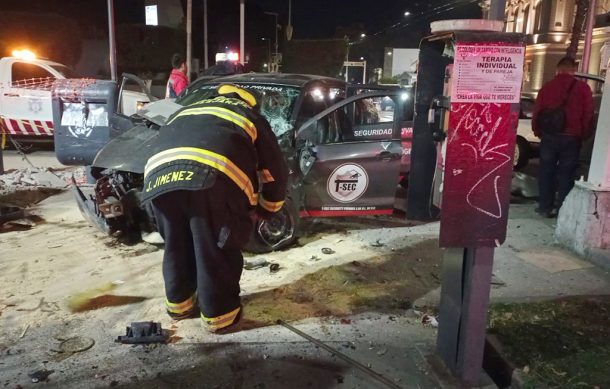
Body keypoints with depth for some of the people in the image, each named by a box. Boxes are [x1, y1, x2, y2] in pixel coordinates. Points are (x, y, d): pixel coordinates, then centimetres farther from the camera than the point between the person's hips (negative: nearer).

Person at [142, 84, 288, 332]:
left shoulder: (187, 111, 41)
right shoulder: (251, 116, 30)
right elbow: (275, 171, 28)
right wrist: (265, 210, 44)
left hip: (160, 173, 5)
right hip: (213, 176, -4)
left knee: (176, 246, 24)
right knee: (219, 250, 13)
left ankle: (178, 302, 40)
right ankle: (218, 314, 26)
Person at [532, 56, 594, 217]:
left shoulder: (547, 87, 2)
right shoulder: (583, 88, -4)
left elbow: (536, 112, 5)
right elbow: (588, 115, -2)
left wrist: (538, 132, 17)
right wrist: (584, 135, 11)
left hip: (549, 136, 1)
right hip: (571, 138, -1)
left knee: (546, 171, 10)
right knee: (566, 174, 5)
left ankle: (545, 207, 13)